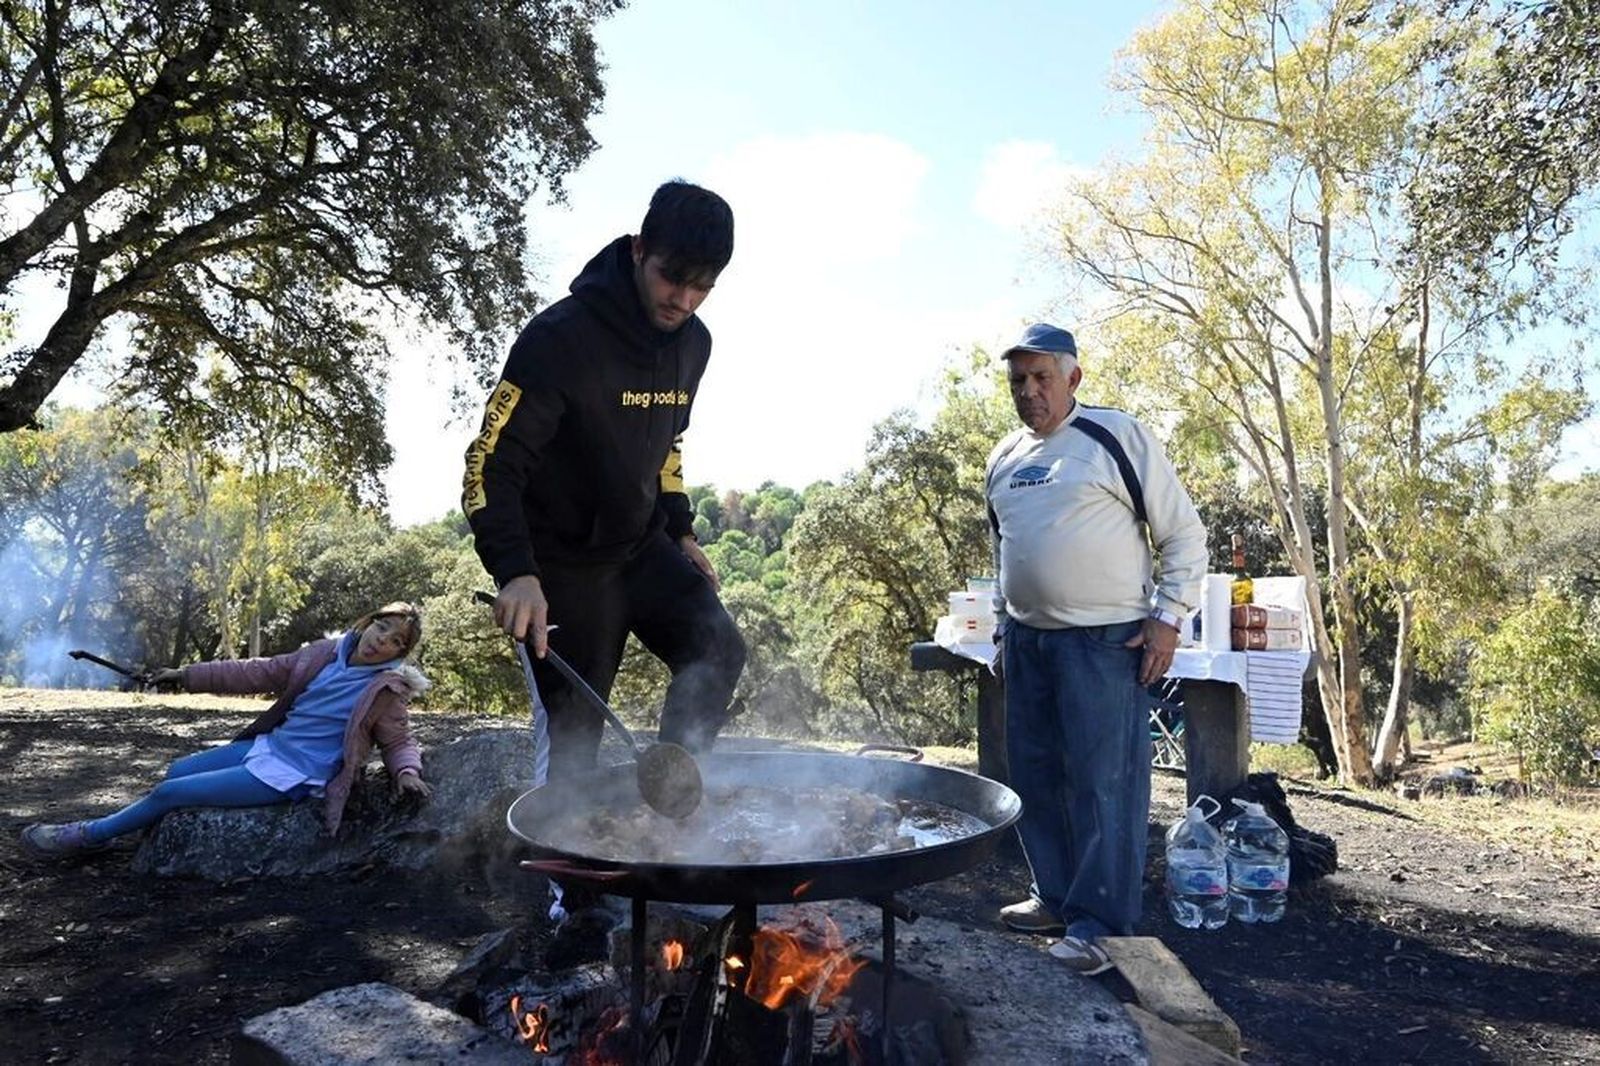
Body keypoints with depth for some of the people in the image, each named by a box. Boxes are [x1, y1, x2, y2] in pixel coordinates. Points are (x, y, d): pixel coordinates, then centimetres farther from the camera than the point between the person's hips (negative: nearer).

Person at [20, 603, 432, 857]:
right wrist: (188, 675, 8)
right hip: (270, 744, 6)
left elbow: (399, 741, -7)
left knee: (169, 793, -1)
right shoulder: (329, 652, 0)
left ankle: (86, 836, 21)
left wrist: (407, 772, -31)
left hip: (290, 775, -6)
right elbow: (259, 672, 7)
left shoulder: (385, 690, -16)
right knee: (177, 771, 17)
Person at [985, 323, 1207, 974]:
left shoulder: (1118, 437, -6)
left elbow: (1184, 534, -4)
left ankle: (1097, 924, 3)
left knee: (1104, 782, -6)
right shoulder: (1003, 460, 13)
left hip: (1104, 642, -7)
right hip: (1026, 641, 7)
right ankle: (1057, 896, 27)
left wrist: (1167, 617, -11)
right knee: (1035, 776, 12)